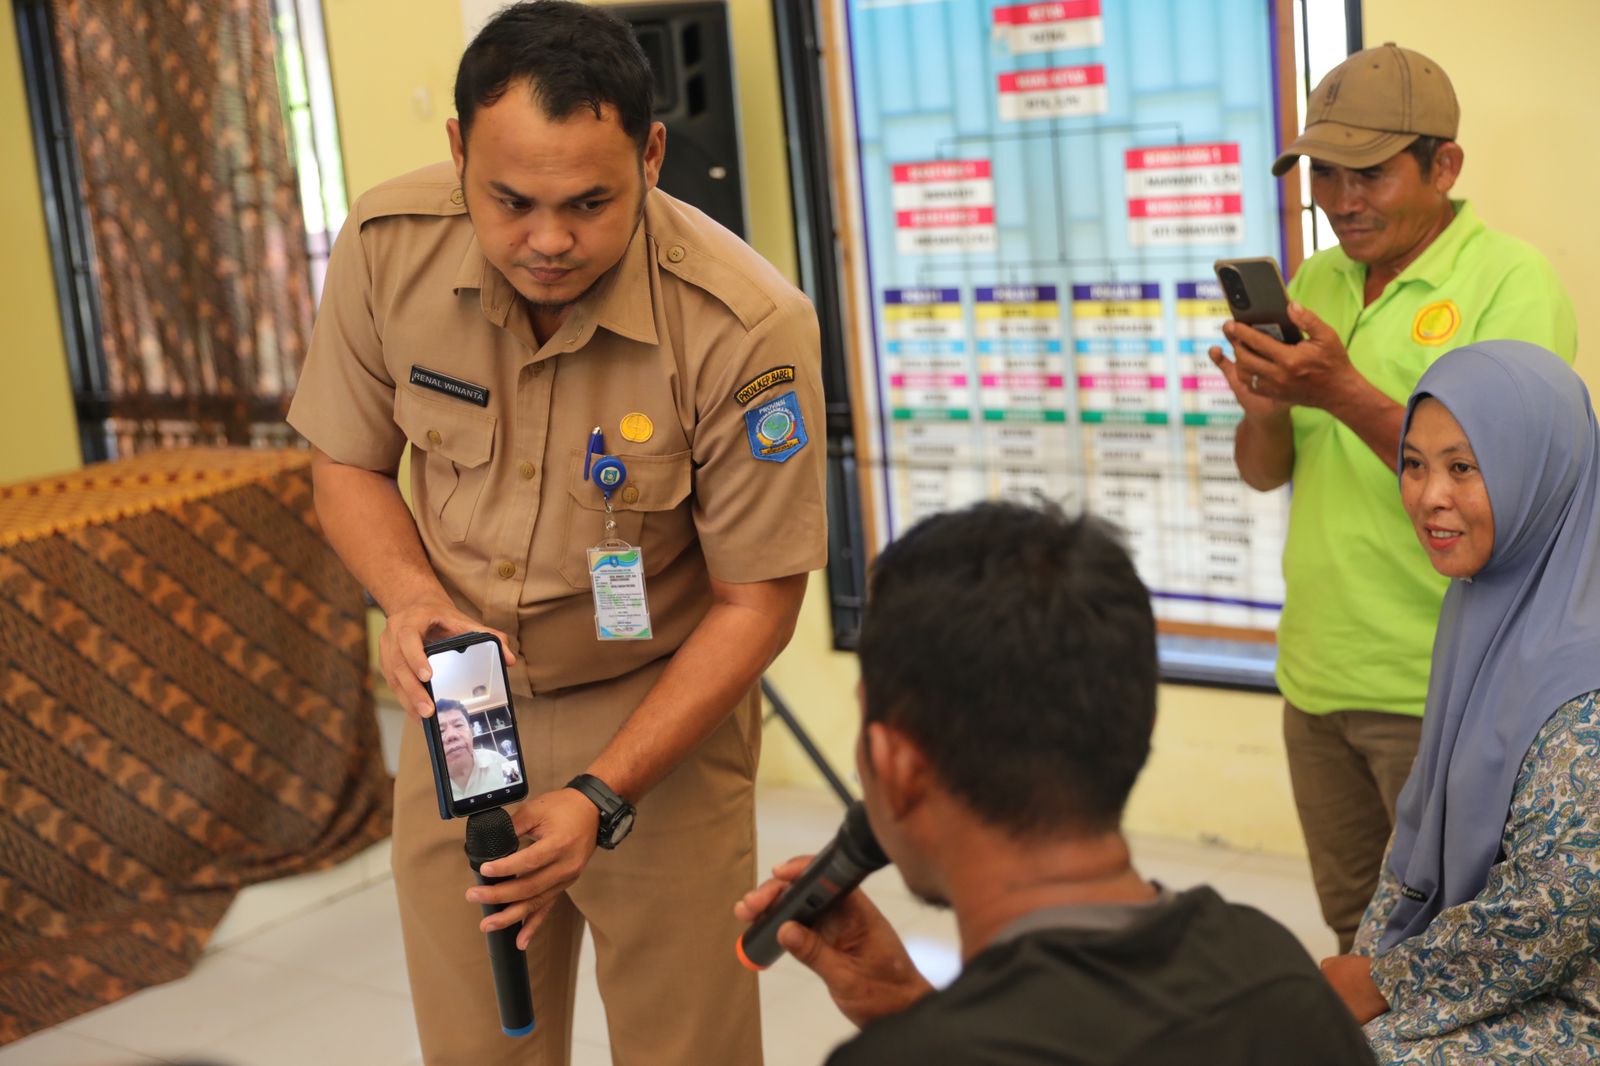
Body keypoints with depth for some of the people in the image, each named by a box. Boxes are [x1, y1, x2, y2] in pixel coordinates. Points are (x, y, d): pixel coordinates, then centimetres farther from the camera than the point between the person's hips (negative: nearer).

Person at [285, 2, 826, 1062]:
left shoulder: (748, 329, -26)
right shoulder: (387, 248, -15)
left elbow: (755, 603, -16)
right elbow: (349, 465, 1)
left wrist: (602, 797, -22)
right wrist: (412, 596, -19)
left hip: (658, 708, -3)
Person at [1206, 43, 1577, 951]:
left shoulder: (1513, 282, -11)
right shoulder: (1317, 282, 9)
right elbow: (1265, 474, 10)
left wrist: (1344, 394, -28)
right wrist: (1267, 412, -12)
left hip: (1438, 693, -6)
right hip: (1318, 673, 6)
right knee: (1352, 928, 19)